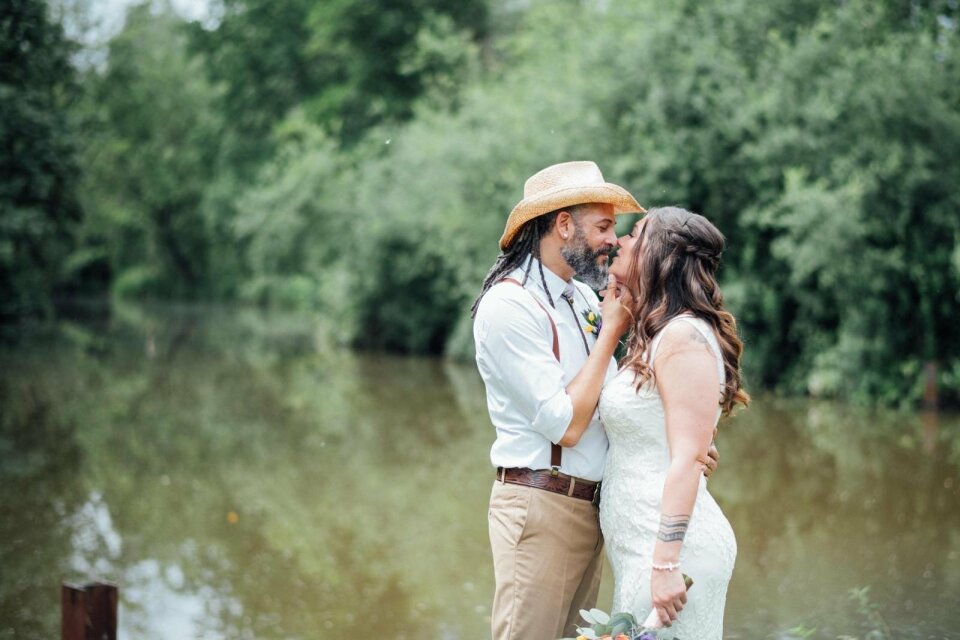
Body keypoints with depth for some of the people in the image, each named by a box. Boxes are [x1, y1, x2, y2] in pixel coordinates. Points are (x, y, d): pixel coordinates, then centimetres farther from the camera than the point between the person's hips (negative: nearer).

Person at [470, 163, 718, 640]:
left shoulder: (585, 297, 11)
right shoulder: (508, 306, -15)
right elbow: (566, 425, -20)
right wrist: (611, 332, -12)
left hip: (591, 506, 8)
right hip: (541, 507, -8)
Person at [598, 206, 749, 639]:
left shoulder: (684, 338, -13)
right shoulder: (652, 339, 15)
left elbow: (687, 459, -20)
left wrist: (666, 562, -23)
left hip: (669, 544, -9)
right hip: (639, 544, 9)